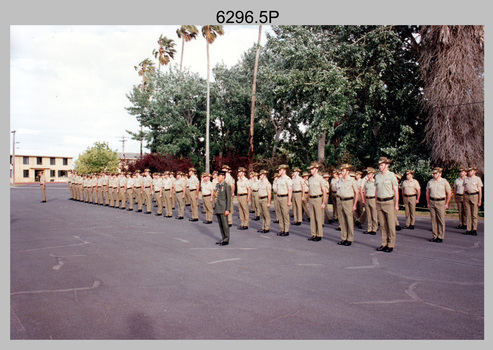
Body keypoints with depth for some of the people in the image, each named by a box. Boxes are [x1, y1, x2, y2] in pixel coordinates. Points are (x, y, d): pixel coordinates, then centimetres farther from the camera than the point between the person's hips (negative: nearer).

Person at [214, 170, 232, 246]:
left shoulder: (226, 186, -10)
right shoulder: (217, 185, 14)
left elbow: (228, 199, -12)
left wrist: (227, 210, -15)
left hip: (223, 208, -8)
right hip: (217, 208, 8)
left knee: (225, 224, -1)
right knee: (220, 224, 13)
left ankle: (226, 240, 8)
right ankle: (223, 238, 22)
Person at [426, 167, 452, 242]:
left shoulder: (444, 182, -1)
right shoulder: (430, 182, 9)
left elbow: (449, 193, 1)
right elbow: (427, 193, 16)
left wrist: (446, 204, -2)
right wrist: (428, 203, 10)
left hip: (441, 202, -3)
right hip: (432, 202, 4)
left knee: (441, 220, -3)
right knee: (433, 220, 6)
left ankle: (440, 237, 4)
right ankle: (435, 236, 13)